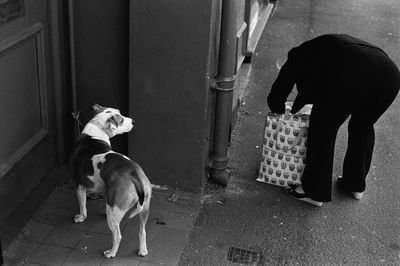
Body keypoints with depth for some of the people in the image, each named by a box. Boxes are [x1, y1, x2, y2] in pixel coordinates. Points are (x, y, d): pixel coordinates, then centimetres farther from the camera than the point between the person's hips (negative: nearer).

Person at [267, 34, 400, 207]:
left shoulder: (299, 56, 27)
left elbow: (276, 97, 26)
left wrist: (281, 111, 46)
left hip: (351, 75, -7)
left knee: (323, 130, 12)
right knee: (363, 126, 29)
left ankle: (314, 192, 22)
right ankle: (356, 185, 40)